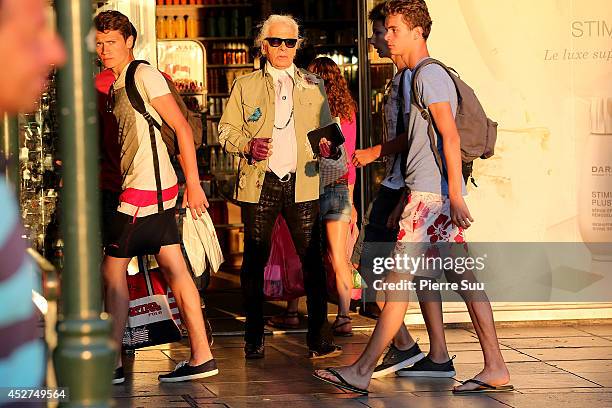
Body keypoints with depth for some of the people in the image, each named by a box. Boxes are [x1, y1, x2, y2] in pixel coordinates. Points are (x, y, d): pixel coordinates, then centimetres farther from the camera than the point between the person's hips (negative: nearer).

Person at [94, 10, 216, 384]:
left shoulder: (145, 75, -8)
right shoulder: (116, 85, 18)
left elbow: (182, 127, -12)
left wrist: (193, 182, -15)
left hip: (145, 188, -9)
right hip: (156, 190, 9)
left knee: (113, 269, -5)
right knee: (176, 271, 6)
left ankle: (112, 363, -1)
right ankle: (202, 357, 7)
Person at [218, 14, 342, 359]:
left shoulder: (313, 85, 14)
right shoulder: (245, 86, 11)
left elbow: (326, 130, 15)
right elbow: (226, 130, 11)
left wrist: (326, 146, -8)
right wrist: (247, 145, -10)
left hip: (302, 183, 0)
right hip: (259, 183, 0)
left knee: (312, 259, -5)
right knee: (255, 260, 3)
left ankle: (320, 339, -3)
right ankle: (254, 339, 12)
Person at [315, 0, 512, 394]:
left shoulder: (428, 74, -11)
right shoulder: (428, 74, 19)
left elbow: (450, 136, -19)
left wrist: (455, 195, -24)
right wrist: (375, 152, 35)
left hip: (431, 195, -10)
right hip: (436, 195, 10)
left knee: (399, 277, -6)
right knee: (464, 279, 7)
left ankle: (362, 371, -3)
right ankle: (496, 369, 7)